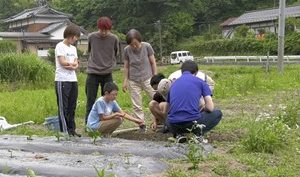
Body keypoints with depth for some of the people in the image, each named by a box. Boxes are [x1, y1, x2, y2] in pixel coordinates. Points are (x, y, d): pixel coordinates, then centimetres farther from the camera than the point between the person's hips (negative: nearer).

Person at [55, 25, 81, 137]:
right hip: (62, 80, -7)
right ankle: (64, 131, 2)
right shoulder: (60, 46, -4)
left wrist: (71, 65, -11)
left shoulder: (73, 48, 19)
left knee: (72, 107, 8)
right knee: (63, 107, -2)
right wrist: (72, 63, 1)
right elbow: (62, 62, -14)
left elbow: (76, 65, 9)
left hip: (73, 80, 7)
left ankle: (71, 130, 15)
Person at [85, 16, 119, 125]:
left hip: (107, 74, 1)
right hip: (93, 74, -1)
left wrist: (110, 65, 9)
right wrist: (95, 62, 12)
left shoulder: (114, 39, -3)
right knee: (90, 101, 2)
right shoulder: (91, 37, -3)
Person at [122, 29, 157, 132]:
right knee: (137, 105, 4)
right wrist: (125, 81, 2)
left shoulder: (147, 46, -8)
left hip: (147, 79, -1)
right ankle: (142, 125, 14)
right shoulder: (127, 50, -5)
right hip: (133, 81, 1)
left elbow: (153, 62, -1)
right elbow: (126, 66, 3)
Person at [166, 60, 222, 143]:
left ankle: (178, 134, 8)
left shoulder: (174, 84, 20)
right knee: (217, 114, 24)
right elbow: (210, 108, 2)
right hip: (193, 122, -3)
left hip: (174, 125, 3)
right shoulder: (200, 82, 9)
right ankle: (198, 132, -1)